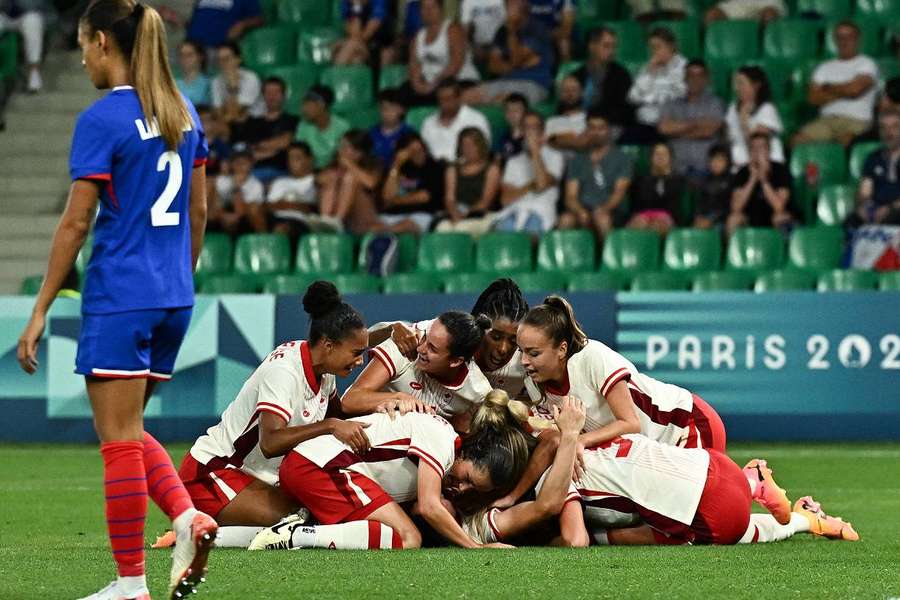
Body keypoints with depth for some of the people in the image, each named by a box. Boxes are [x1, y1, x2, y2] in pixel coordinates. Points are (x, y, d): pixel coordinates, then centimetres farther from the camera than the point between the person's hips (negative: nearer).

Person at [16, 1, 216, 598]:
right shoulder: (183, 111, 10)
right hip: (173, 299, 8)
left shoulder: (102, 120, -13)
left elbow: (76, 222, -13)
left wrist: (41, 310, -9)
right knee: (129, 431, 18)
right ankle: (188, 515, -3)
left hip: (118, 297, -8)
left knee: (120, 438, -1)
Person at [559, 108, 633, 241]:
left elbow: (620, 191, 0)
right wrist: (580, 211, -14)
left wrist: (604, 209, -22)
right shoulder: (578, 161, 21)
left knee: (603, 219, -39)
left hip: (610, 211, -2)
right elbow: (570, 196, 10)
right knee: (565, 219, -33)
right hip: (582, 212, 2)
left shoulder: (622, 159, 14)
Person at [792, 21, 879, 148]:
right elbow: (813, 98, 9)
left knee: (845, 139, -39)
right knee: (798, 140, -24)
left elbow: (855, 89, -12)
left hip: (856, 122, -4)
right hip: (827, 119, 4)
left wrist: (828, 88, 6)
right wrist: (841, 93, -3)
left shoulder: (866, 64, 6)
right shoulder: (825, 67, 22)